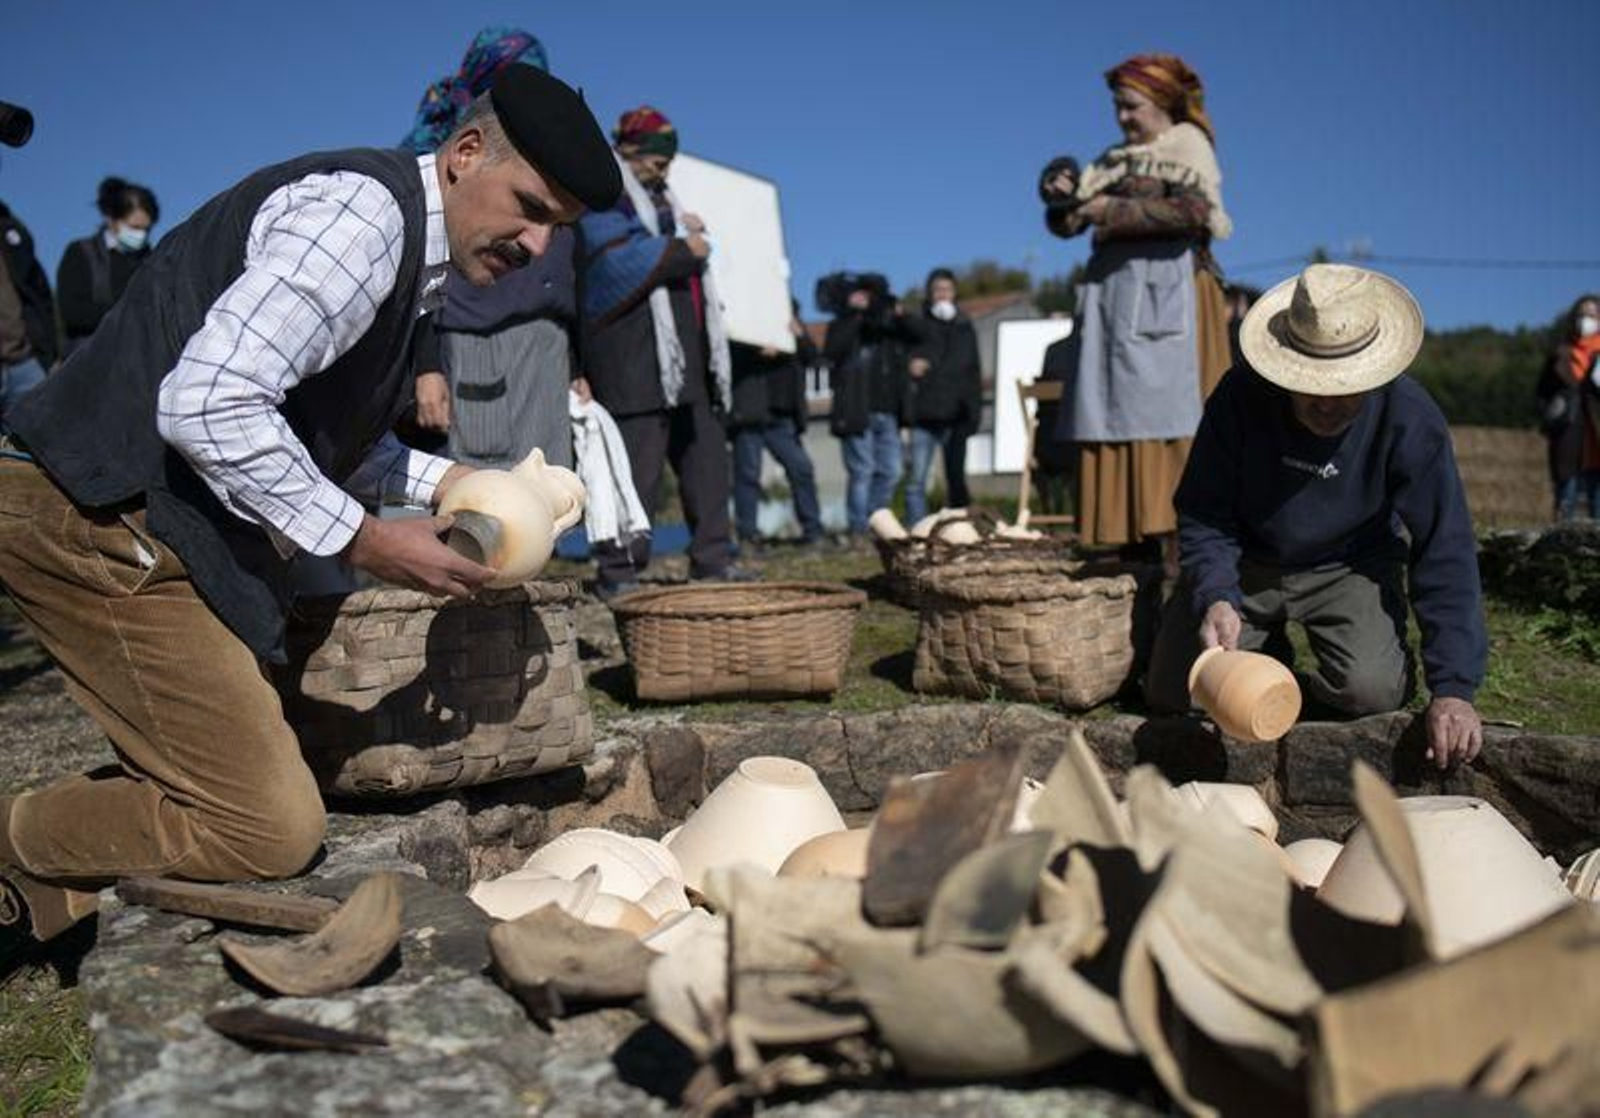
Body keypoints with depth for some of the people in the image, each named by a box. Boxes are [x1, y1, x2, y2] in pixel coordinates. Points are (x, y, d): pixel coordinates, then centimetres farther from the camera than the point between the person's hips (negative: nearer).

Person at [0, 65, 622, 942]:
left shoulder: (404, 244, 14)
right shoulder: (364, 211, -16)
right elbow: (206, 404, -25)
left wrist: (445, 483, 7)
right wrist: (363, 541, -17)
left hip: (154, 521, 10)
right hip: (97, 515, -10)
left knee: (227, 783, 16)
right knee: (272, 828, -9)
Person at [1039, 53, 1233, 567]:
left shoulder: (1188, 145, 6)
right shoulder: (1113, 161, 23)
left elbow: (1193, 211, -12)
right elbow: (1066, 224, 16)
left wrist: (1115, 209, -10)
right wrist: (1063, 195, -5)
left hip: (1165, 289, -6)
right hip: (1111, 288, 6)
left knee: (1162, 414, -13)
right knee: (1113, 415, -2)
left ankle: (1178, 538, -13)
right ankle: (1126, 537, -2)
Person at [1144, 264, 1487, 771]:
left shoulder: (1410, 419, -22)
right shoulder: (1241, 395, -20)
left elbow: (1445, 553, -21)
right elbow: (1203, 516, -14)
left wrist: (1453, 688, -28)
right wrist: (1214, 597, -34)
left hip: (1350, 566, -1)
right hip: (1246, 562, 2)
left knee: (1371, 690, -27)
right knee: (1170, 694, -7)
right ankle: (1266, 652, 25)